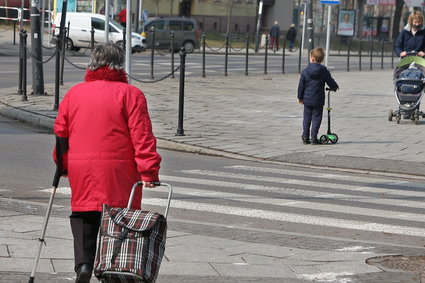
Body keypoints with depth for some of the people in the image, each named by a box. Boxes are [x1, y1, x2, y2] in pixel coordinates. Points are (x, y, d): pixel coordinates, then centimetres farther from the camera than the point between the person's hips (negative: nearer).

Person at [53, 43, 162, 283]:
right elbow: (142, 137, -11)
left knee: (83, 218, 9)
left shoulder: (74, 94, 9)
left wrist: (63, 165, 26)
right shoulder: (130, 94, -4)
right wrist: (149, 171, -12)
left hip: (80, 172, 3)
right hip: (118, 173, -3)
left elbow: (60, 133, 14)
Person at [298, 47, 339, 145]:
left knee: (307, 118, 11)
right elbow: (331, 83, -1)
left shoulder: (305, 71, -5)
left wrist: (300, 97, 12)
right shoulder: (324, 71, -7)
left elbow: (301, 86, 0)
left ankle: (305, 137, 13)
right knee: (316, 118, 4)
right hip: (318, 100, -1)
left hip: (307, 100, 1)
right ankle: (313, 138, -1)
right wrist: (334, 87, 23)